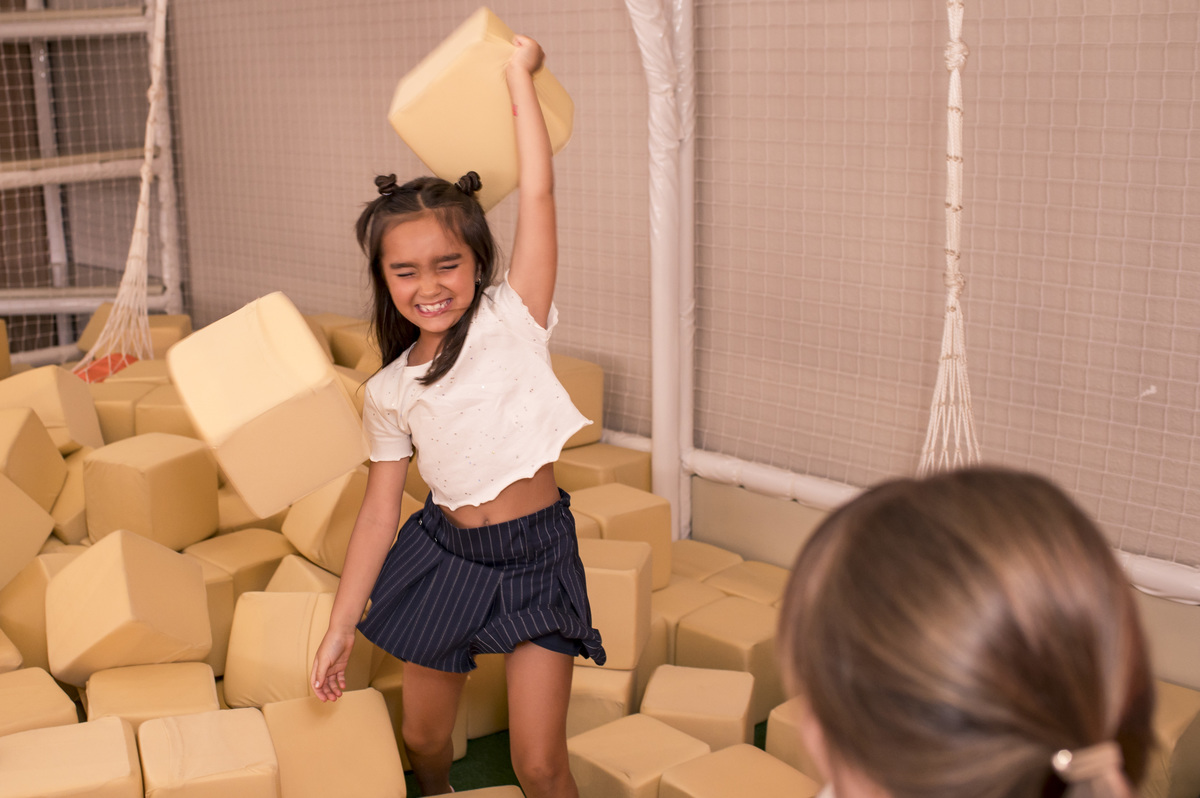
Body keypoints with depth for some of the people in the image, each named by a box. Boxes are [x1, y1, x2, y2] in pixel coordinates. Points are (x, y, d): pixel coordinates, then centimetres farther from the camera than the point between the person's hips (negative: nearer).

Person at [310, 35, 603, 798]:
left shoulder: (512, 318, -8)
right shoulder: (389, 392, 0)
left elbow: (537, 193, -17)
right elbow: (379, 512, 3)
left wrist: (520, 76, -10)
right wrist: (340, 629, 3)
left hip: (538, 556, -3)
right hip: (445, 556, 3)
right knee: (423, 736, 18)